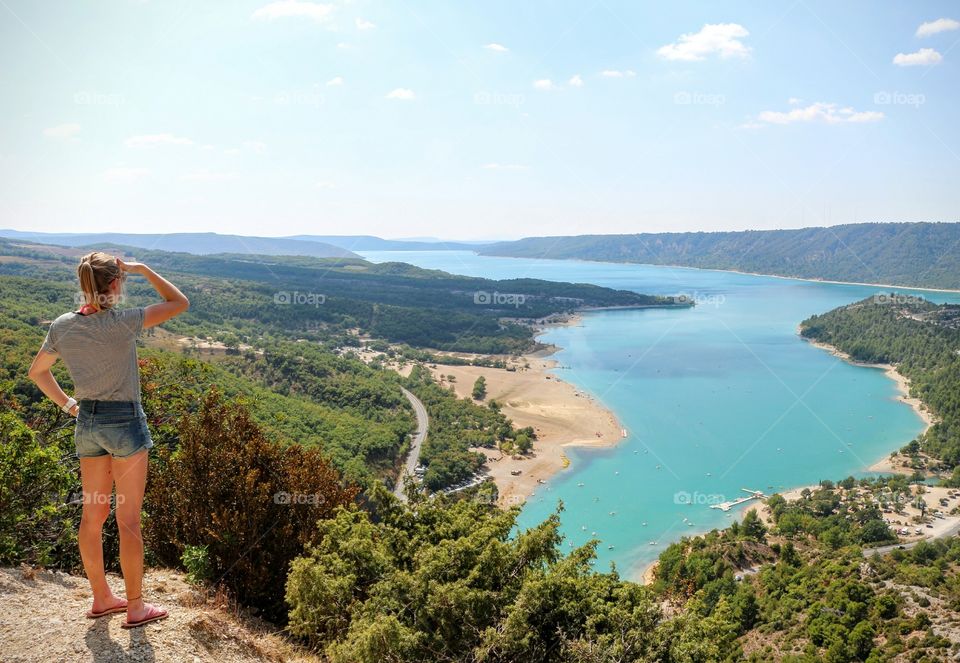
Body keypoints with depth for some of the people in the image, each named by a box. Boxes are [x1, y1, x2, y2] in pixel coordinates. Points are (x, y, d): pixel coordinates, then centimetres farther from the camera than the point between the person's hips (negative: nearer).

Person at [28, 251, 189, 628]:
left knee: (93, 514, 15)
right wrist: (142, 269, -7)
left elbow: (37, 372, 13)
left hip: (86, 423, 6)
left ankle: (101, 598, 30)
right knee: (128, 519, 3)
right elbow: (180, 303, -11)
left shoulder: (62, 326, 0)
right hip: (125, 421, -6)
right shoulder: (121, 323, -18)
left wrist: (66, 404, 17)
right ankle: (136, 608, 14)